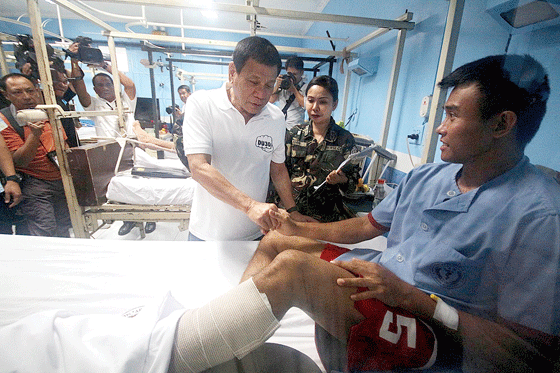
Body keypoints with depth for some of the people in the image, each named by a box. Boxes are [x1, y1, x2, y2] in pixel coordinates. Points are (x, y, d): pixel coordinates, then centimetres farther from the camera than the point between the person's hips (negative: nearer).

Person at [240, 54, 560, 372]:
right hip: (377, 273, 8)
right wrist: (298, 228, 7)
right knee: (275, 241, 5)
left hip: (431, 331, -7)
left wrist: (410, 296, -25)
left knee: (291, 264, -28)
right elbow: (369, 226, 12)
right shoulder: (425, 176, 6)